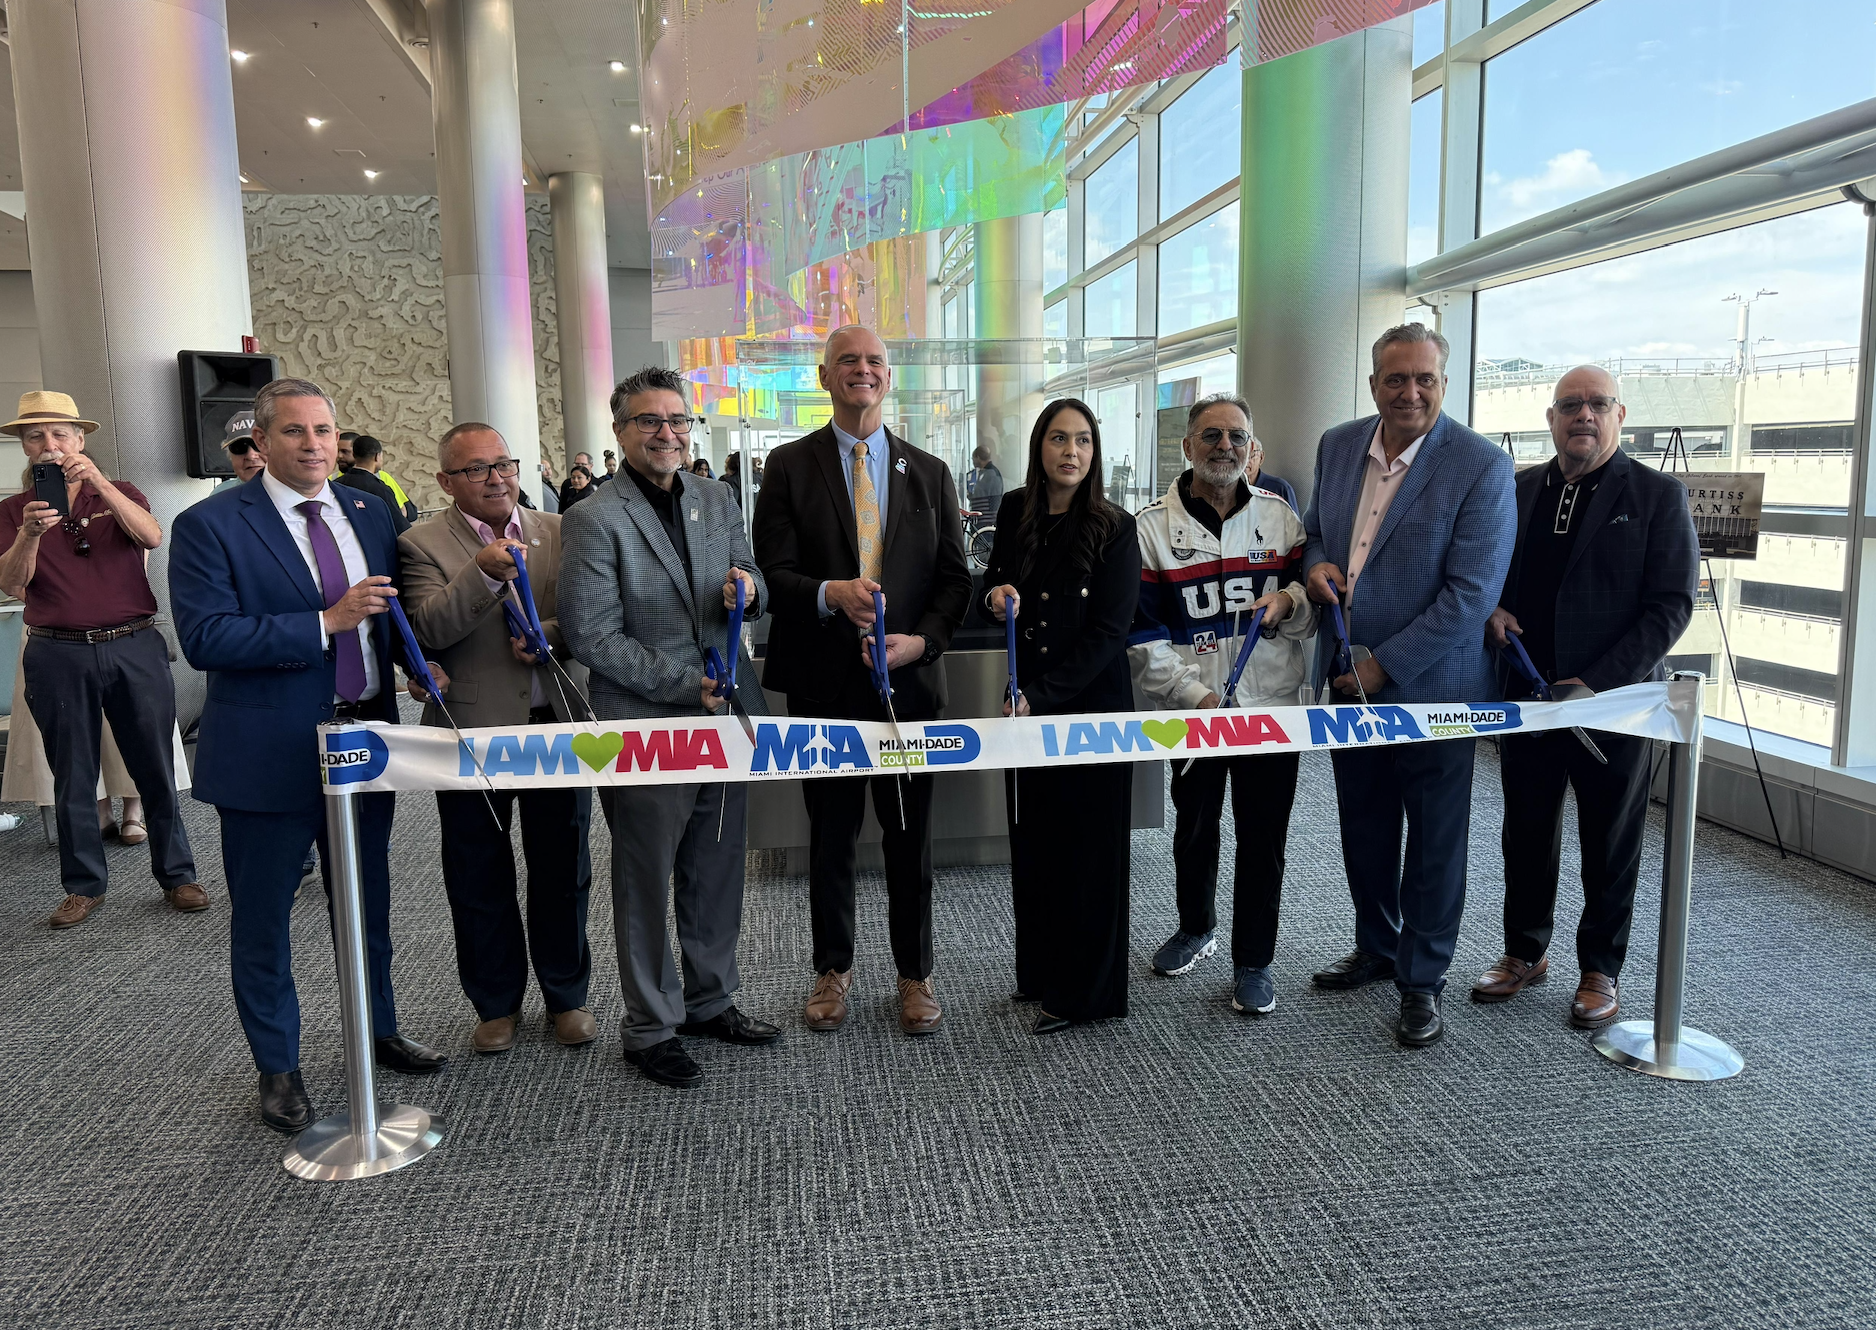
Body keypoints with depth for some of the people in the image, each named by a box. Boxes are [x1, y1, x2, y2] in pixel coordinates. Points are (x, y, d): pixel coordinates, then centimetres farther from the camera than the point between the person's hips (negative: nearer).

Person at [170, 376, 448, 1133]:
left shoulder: (370, 515, 6)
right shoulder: (210, 526, -10)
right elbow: (204, 637, -19)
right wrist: (325, 622, -24)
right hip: (269, 753, -5)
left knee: (368, 904, 19)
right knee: (262, 921, 10)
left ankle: (378, 1034, 39)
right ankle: (277, 1069, 29)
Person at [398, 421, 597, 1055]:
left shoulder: (557, 532, 7)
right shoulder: (423, 543, -4)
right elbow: (429, 628, -17)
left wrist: (551, 634, -14)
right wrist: (483, 572, -30)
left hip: (558, 724, 2)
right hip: (473, 732, -2)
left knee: (563, 872, 13)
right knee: (480, 881, 11)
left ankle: (567, 996, 31)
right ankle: (496, 1003, 30)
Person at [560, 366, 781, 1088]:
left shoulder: (716, 500, 9)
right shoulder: (595, 519, -10)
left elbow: (751, 589, 16)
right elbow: (592, 635, -13)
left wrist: (749, 589, -9)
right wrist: (683, 684, -17)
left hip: (725, 717, 6)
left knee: (716, 873, 17)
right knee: (646, 884, 8)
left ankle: (712, 1001, 35)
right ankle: (650, 1028, 24)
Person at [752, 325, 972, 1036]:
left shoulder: (929, 472, 10)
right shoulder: (790, 465, 3)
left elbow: (955, 576, 7)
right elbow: (772, 571, -5)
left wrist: (922, 639, -10)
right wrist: (831, 594, -24)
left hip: (908, 678, 1)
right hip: (824, 682, -1)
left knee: (911, 835, 9)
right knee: (830, 834, 12)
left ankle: (915, 974, 26)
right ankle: (833, 969, 30)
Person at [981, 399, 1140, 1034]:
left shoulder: (1115, 529, -9)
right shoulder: (1014, 512, 4)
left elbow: (1108, 632, -13)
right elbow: (994, 579, 18)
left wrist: (1041, 695, -18)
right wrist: (995, 593, -7)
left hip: (1092, 705, -4)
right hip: (1026, 704, 5)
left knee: (1089, 845, 4)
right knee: (1031, 839, 12)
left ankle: (1083, 990, 19)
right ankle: (1041, 971, 30)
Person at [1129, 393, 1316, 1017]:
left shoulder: (1280, 516, 5)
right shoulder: (1153, 527, -3)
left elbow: (1313, 608, 10)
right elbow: (1143, 635, -5)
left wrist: (1289, 600, -13)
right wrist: (1195, 693, -16)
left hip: (1271, 708, 1)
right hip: (1191, 712, -1)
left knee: (1263, 838, 6)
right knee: (1194, 829, 17)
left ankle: (1253, 961, 22)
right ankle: (1196, 927, 42)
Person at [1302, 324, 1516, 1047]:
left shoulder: (1482, 467, -15)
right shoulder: (1337, 446, 3)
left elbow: (1470, 593, -19)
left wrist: (1383, 665, -19)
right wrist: (1316, 563, -6)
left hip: (1430, 684, -5)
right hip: (1348, 678, 5)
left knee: (1434, 840, 9)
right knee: (1363, 825, 19)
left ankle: (1421, 980, 25)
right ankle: (1376, 946, 40)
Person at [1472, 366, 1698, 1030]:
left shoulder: (1658, 495, -3)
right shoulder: (1520, 489, 8)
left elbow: (1671, 605, -9)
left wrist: (1596, 683, -17)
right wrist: (1491, 609, -6)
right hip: (1526, 694, 4)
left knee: (1610, 848, 9)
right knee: (1526, 836, 13)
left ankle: (1600, 969, 25)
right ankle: (1525, 952, 30)